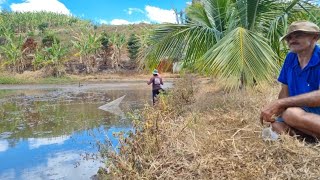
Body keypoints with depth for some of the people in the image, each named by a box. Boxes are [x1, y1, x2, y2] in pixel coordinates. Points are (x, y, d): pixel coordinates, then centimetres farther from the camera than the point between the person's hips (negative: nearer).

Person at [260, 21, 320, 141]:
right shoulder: (290, 58, 5)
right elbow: (285, 92, 8)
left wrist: (279, 103, -29)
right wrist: (277, 110, -13)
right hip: (302, 111, 6)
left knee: (292, 114, -33)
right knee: (277, 125, -21)